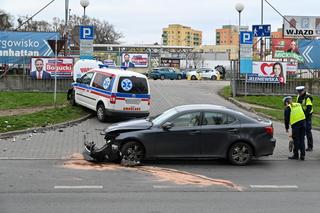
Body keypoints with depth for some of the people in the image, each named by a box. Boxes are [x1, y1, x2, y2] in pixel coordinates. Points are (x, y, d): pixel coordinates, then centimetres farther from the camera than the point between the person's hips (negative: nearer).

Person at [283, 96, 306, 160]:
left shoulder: (287, 108, 5)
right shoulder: (298, 105, 21)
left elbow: (286, 118, 3)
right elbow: (302, 114, 19)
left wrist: (287, 128, 13)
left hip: (295, 124, -5)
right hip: (303, 121, 5)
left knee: (296, 140, 5)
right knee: (302, 139, 11)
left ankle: (296, 155, 12)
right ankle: (302, 155, 13)